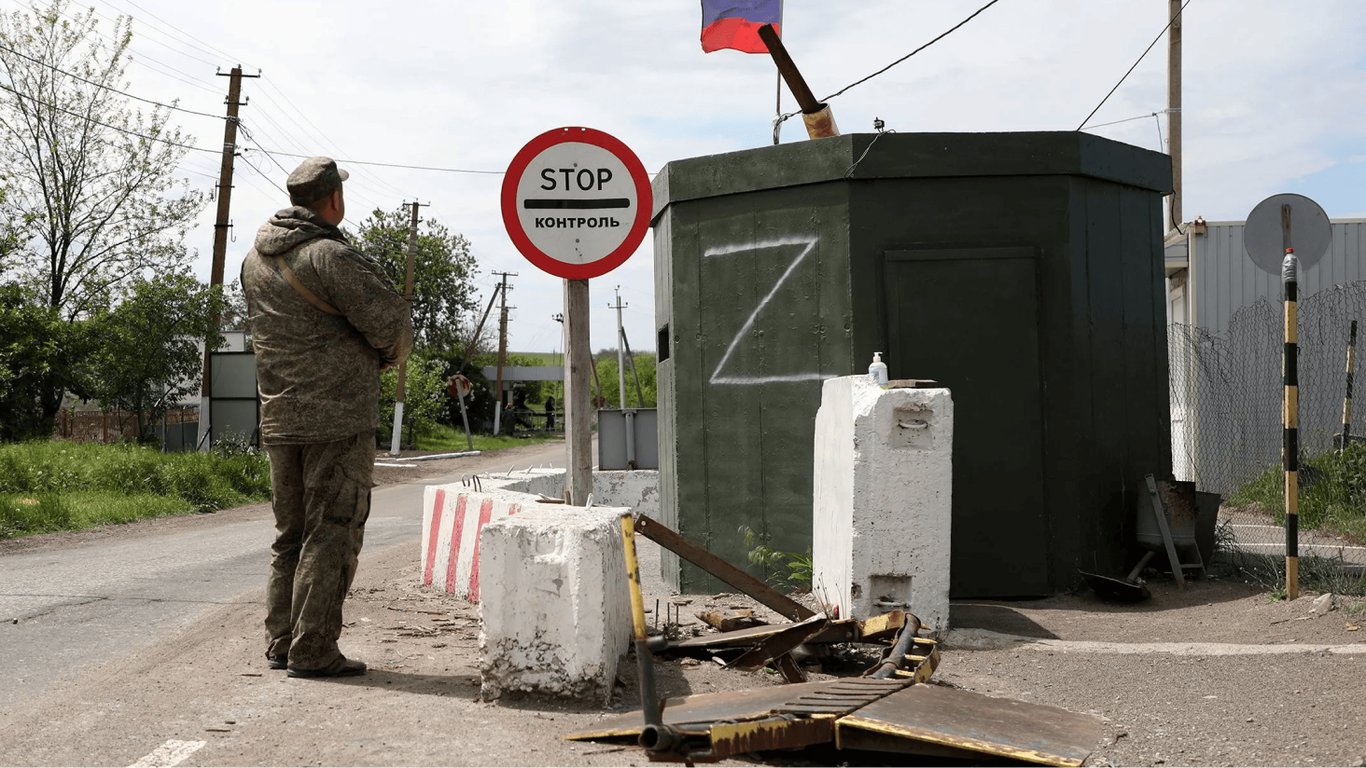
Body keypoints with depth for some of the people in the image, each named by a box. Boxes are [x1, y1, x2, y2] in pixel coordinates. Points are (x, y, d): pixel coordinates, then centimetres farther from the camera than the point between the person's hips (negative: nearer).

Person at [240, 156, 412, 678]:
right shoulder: (328, 256, -14)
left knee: (290, 535, 16)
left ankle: (280, 642, 19)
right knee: (331, 536, -2)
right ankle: (312, 651, -1)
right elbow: (389, 319, -16)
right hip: (338, 419, -8)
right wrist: (389, 354, 8)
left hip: (279, 418, 8)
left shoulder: (256, 260, 11)